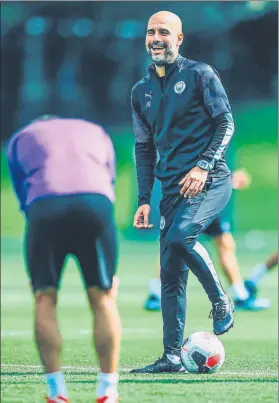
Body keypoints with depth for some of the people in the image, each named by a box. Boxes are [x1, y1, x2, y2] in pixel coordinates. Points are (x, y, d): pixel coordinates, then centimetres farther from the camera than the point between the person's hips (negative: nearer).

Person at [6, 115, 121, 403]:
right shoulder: (95, 132, 36)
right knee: (103, 298, 9)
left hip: (44, 205, -1)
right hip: (96, 202, 1)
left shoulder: (20, 139, 33)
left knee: (44, 298, 11)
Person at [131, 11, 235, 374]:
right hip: (173, 187, 6)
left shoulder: (199, 74, 0)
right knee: (170, 272, 0)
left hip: (209, 180, -6)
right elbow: (144, 147, 20)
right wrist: (144, 200, 13)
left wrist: (204, 166, -17)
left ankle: (221, 300, -10)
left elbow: (226, 123, -4)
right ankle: (172, 357, 3)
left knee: (180, 235, -31)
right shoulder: (142, 91, 16)